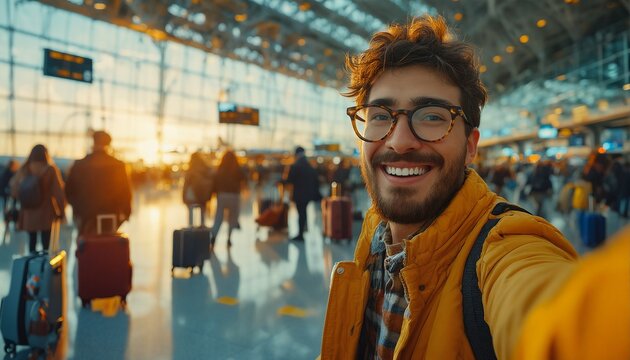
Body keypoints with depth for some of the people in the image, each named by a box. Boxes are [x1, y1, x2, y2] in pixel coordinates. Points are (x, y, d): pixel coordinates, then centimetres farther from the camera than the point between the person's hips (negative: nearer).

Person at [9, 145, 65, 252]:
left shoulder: (23, 170, 0)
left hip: (28, 214, 3)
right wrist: (61, 211, -2)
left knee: (32, 241, 13)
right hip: (46, 214, -3)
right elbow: (58, 191, -11)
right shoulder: (51, 170, -9)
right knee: (46, 242, 3)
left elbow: (14, 191, 4)